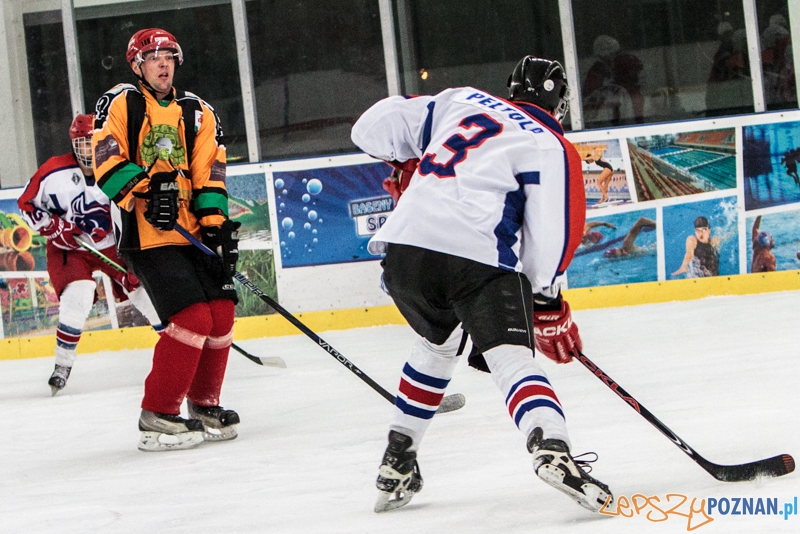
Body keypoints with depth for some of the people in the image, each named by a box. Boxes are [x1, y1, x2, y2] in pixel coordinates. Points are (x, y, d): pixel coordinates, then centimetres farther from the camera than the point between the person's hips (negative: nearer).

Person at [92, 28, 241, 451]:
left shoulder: (197, 112, 14)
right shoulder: (119, 104, 0)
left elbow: (209, 174, 8)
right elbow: (107, 162, -11)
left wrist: (216, 224, -4)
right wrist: (146, 188, -24)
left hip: (192, 232, 6)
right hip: (145, 235, -6)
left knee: (221, 313, 2)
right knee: (193, 317, -17)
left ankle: (204, 405, 22)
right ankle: (157, 416, -8)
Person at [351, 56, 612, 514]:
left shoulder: (459, 101, 23)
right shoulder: (552, 147, 10)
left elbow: (374, 127, 24)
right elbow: (550, 230, 0)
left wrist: (408, 163, 42)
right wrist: (549, 305, 8)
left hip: (403, 249, 5)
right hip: (479, 257, -5)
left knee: (436, 344, 29)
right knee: (511, 357, -10)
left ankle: (397, 464, 31)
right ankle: (553, 451, -37)